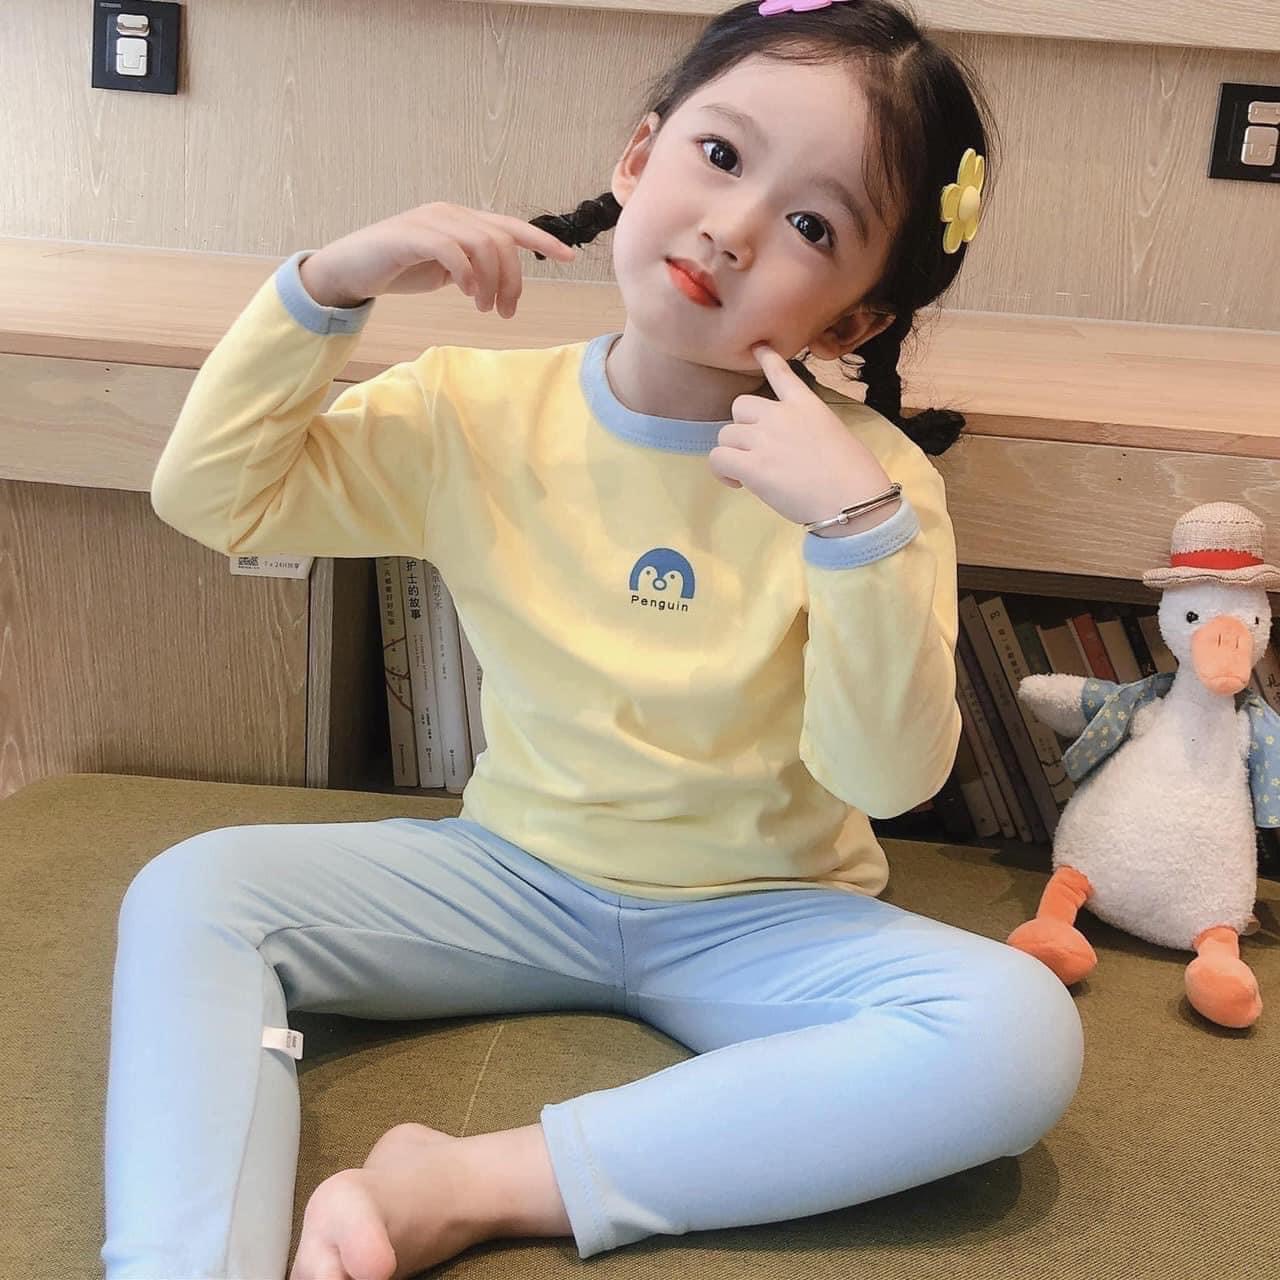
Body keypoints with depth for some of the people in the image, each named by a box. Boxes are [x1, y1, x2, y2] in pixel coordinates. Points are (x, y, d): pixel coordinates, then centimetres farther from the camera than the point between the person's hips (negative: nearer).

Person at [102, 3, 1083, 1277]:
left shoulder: (867, 477, -12)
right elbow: (209, 494, -3)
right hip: (513, 875, 2)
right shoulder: (482, 412, -4)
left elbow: (888, 777, -18)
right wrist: (328, 284, -14)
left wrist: (860, 527, -33)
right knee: (190, 891, -18)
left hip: (759, 919, -1)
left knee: (1020, 1034, -30)